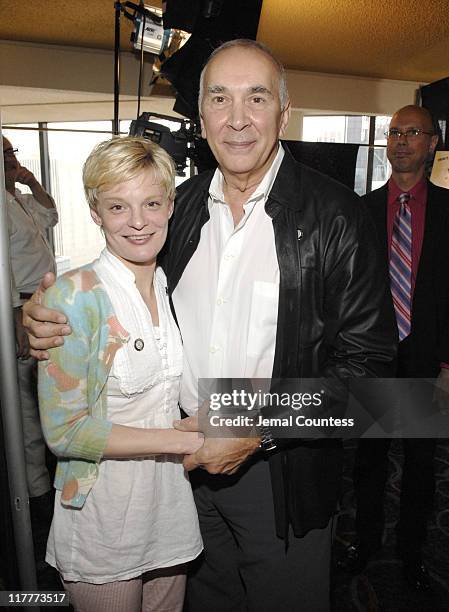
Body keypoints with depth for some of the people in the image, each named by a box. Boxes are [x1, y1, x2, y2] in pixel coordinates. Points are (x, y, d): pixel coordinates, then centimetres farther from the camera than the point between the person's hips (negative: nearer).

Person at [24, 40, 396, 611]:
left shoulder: (333, 213, -14)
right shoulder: (180, 205, -1)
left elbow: (364, 357, -14)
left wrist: (259, 428, -21)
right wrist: (53, 317, -10)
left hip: (284, 473, -3)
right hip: (188, 459, 4)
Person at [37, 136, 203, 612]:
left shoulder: (171, 286, 1)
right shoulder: (74, 295, -18)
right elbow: (64, 431, -19)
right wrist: (185, 440, -20)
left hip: (171, 501, 6)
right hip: (103, 514, -5)